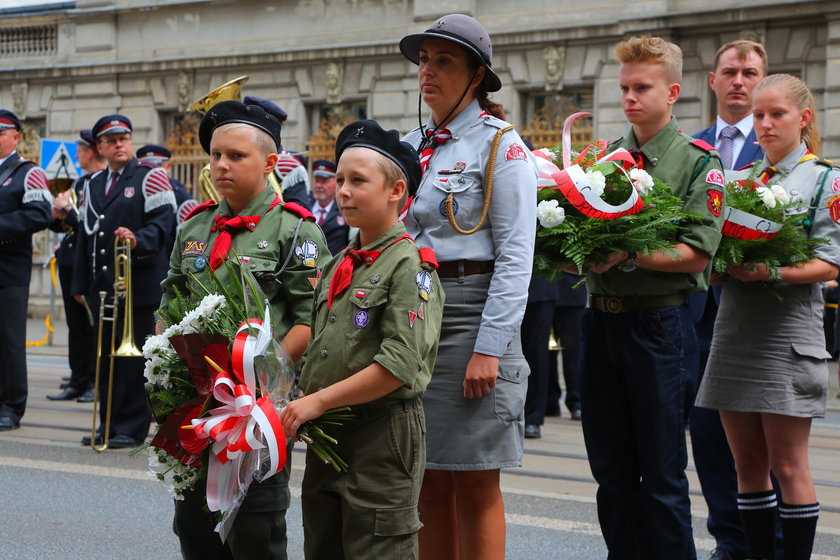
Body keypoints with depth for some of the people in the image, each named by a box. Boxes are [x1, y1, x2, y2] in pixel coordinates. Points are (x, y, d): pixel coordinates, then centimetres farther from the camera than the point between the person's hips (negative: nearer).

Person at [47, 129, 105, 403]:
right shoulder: (80, 183, 17)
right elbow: (64, 224, 19)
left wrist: (68, 210, -15)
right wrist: (57, 216, -1)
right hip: (70, 260, 9)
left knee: (95, 325, -2)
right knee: (76, 324, 11)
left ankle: (96, 383, 5)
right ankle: (78, 382, 17)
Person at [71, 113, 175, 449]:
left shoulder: (150, 177, 0)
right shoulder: (92, 185, 19)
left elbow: (163, 222, -10)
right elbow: (86, 235, 20)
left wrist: (138, 240, -29)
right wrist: (80, 283, 16)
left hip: (138, 282, -6)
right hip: (102, 286, 6)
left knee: (133, 356, -5)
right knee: (106, 355, 7)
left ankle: (132, 427, 1)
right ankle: (109, 424, 15)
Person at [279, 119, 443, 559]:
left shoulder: (410, 266, -12)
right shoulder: (338, 266, 13)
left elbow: (399, 366, -21)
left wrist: (319, 401, -18)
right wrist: (303, 404, 4)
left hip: (383, 437, -8)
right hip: (327, 435, 8)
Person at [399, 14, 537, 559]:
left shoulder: (501, 146, -4)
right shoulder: (411, 145, 15)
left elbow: (515, 257, -11)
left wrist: (489, 349, -18)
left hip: (471, 312, -6)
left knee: (474, 481, -2)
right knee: (428, 477, 9)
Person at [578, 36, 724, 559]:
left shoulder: (698, 161, -4)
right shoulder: (605, 156, 13)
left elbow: (696, 255, -12)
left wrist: (629, 255, -20)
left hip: (659, 323, -5)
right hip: (601, 317, 6)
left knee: (662, 473, 1)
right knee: (610, 467, 12)